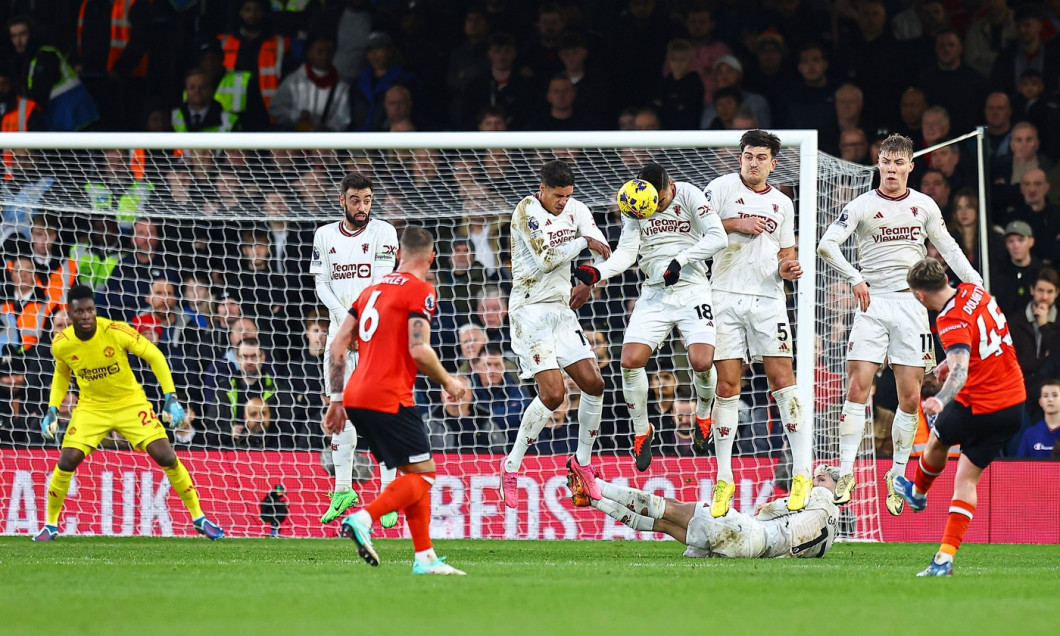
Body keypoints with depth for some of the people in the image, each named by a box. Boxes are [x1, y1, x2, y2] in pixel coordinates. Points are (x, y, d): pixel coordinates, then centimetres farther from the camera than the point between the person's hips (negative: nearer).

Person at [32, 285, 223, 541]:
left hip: (130, 402, -2)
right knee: (67, 461, -15)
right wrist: (52, 410, 0)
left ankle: (199, 518, 5)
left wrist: (171, 398, -16)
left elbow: (154, 356, -11)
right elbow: (61, 375, 11)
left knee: (167, 457, -11)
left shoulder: (116, 332, -23)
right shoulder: (61, 345, -13)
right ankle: (50, 524, 6)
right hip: (91, 407, 2)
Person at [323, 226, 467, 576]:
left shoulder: (372, 290, 19)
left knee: (415, 474, 14)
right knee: (423, 474, -4)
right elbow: (418, 350, -16)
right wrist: (447, 382, 1)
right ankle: (363, 518, -23)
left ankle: (424, 557, 8)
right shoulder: (420, 291, -4)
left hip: (356, 398, 8)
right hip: (389, 399, -8)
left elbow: (338, 344, 15)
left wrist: (337, 399, 18)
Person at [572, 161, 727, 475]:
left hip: (692, 289, -3)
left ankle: (703, 414, 16)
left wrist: (680, 260, -22)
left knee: (702, 362, -18)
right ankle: (642, 431, 10)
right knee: (630, 361, -11)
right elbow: (626, 252, -5)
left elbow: (718, 237, -15)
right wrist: (598, 273, -23)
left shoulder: (689, 195, -8)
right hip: (654, 294, 3)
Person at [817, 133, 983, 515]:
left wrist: (977, 284, 7)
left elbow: (949, 249, 16)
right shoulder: (862, 206, -1)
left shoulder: (924, 206, 7)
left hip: (911, 304, 2)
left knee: (910, 397, 0)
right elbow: (826, 244, -9)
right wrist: (855, 278, -20)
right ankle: (846, 473, -9)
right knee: (858, 386, -12)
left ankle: (898, 476, 12)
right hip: (872, 304, -2)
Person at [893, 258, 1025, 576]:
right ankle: (945, 557, -1)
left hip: (977, 407, -7)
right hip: (1015, 405, 7)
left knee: (937, 441, 26)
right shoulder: (973, 291, 1)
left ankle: (918, 492, 55)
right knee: (967, 478, 7)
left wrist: (940, 401, -54)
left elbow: (960, 372, -39)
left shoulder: (952, 322, -24)